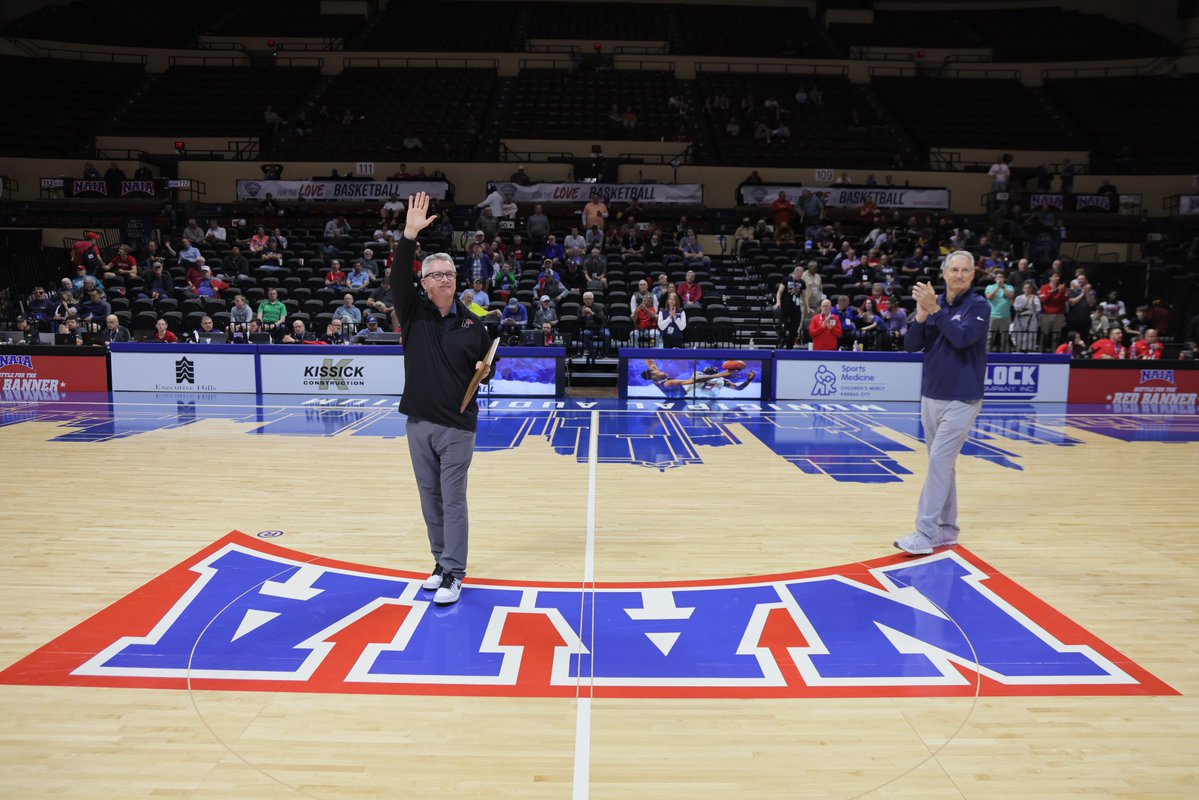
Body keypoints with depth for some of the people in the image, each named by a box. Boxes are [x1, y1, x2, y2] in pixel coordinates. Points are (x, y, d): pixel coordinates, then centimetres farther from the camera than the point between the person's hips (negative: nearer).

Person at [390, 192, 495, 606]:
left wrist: (485, 372, -11)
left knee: (453, 501, 0)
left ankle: (453, 573, 8)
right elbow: (398, 277, -16)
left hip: (457, 425, -2)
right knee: (430, 498, 12)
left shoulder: (471, 323, 2)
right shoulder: (413, 312, 2)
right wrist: (409, 236, -28)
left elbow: (486, 366, 12)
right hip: (419, 422, 2)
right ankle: (441, 562, 26)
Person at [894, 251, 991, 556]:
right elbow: (911, 345, 0)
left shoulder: (979, 306, -6)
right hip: (930, 397, 6)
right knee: (942, 465, 12)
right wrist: (921, 314, -14)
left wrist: (935, 309, -21)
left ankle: (925, 534, -9)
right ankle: (947, 530, 21)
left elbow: (962, 337, -23)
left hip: (961, 400, -5)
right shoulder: (934, 303, 6)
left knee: (939, 461, -11)